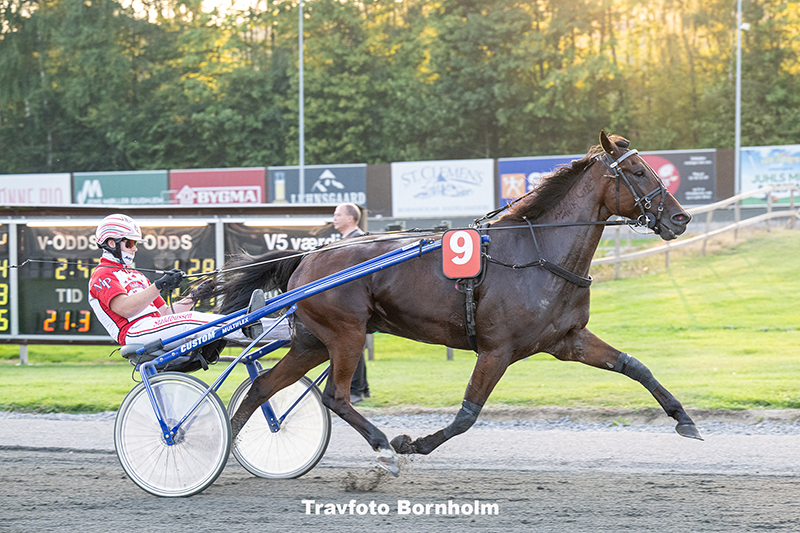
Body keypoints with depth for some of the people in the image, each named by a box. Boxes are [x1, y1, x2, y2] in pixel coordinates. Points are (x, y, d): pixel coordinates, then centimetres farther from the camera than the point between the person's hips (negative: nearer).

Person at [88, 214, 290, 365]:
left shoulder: (135, 276, 32)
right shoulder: (102, 275, 3)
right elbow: (125, 308, -16)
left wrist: (193, 298, 9)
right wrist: (159, 286, -21)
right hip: (135, 333, -7)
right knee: (189, 321, -30)